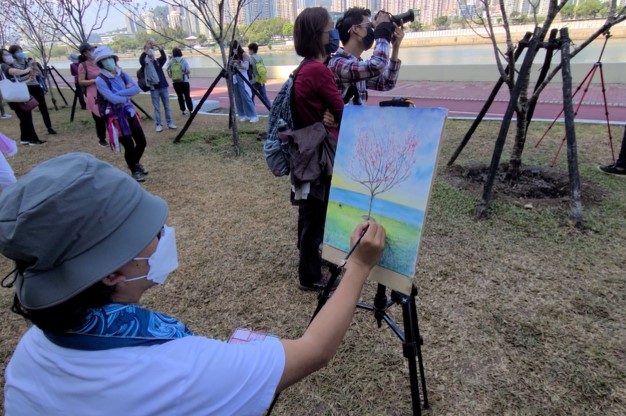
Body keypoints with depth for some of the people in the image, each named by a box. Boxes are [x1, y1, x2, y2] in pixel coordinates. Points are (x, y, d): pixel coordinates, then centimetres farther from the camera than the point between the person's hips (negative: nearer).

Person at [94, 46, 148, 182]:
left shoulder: (122, 74, 4)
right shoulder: (100, 80, -12)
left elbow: (137, 89, -10)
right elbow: (113, 99, -23)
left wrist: (119, 93, -18)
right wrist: (127, 94, -8)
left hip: (129, 112, 5)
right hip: (116, 116, -5)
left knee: (142, 141, 9)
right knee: (129, 146, -1)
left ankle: (136, 163, 38)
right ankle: (134, 171, 23)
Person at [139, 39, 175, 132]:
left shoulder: (158, 61, 6)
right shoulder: (145, 63, 0)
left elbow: (164, 57, -14)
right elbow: (141, 59, -22)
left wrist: (157, 46, -28)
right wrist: (147, 48, -30)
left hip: (163, 86, 2)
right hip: (154, 88, -2)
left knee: (167, 106, 8)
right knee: (157, 108, 3)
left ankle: (170, 123, 16)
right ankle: (159, 125, 8)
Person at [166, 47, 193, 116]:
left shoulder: (170, 61, 0)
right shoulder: (184, 61, -6)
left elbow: (168, 71, 2)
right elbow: (188, 71, -10)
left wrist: (171, 77, 17)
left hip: (175, 82, 2)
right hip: (184, 81, -2)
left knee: (180, 96, 11)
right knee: (187, 96, 4)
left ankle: (183, 111, 12)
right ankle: (190, 111, 1)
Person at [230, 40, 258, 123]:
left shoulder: (244, 55, -3)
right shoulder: (231, 57, 11)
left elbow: (246, 67, -7)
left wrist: (239, 63, -23)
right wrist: (230, 64, -9)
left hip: (242, 78, -5)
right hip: (234, 78, 5)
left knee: (246, 97, -10)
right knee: (237, 98, 5)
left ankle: (253, 116, -8)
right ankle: (243, 115, 12)